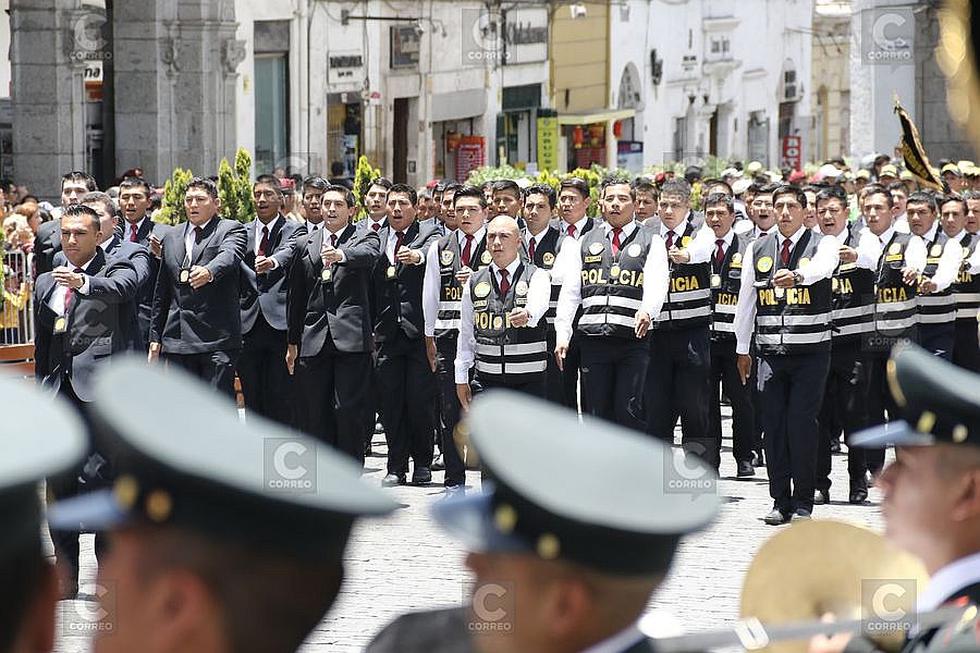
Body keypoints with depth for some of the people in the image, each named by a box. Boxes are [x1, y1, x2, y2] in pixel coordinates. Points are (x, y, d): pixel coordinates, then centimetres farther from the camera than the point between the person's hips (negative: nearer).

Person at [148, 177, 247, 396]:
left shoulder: (232, 230, 2)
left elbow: (229, 256, -22)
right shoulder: (172, 237, 18)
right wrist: (155, 337, 16)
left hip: (217, 338, -5)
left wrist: (209, 272, -44)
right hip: (177, 341, 5)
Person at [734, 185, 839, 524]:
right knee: (773, 423, 2)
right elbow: (746, 300, 15)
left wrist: (796, 275, -46)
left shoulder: (823, 244, 1)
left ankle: (803, 503, 1)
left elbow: (821, 267, -24)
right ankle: (780, 502, 8)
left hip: (811, 351, -3)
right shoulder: (757, 250, 11)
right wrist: (742, 349, 14)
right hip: (770, 352, 3)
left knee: (802, 423, -6)